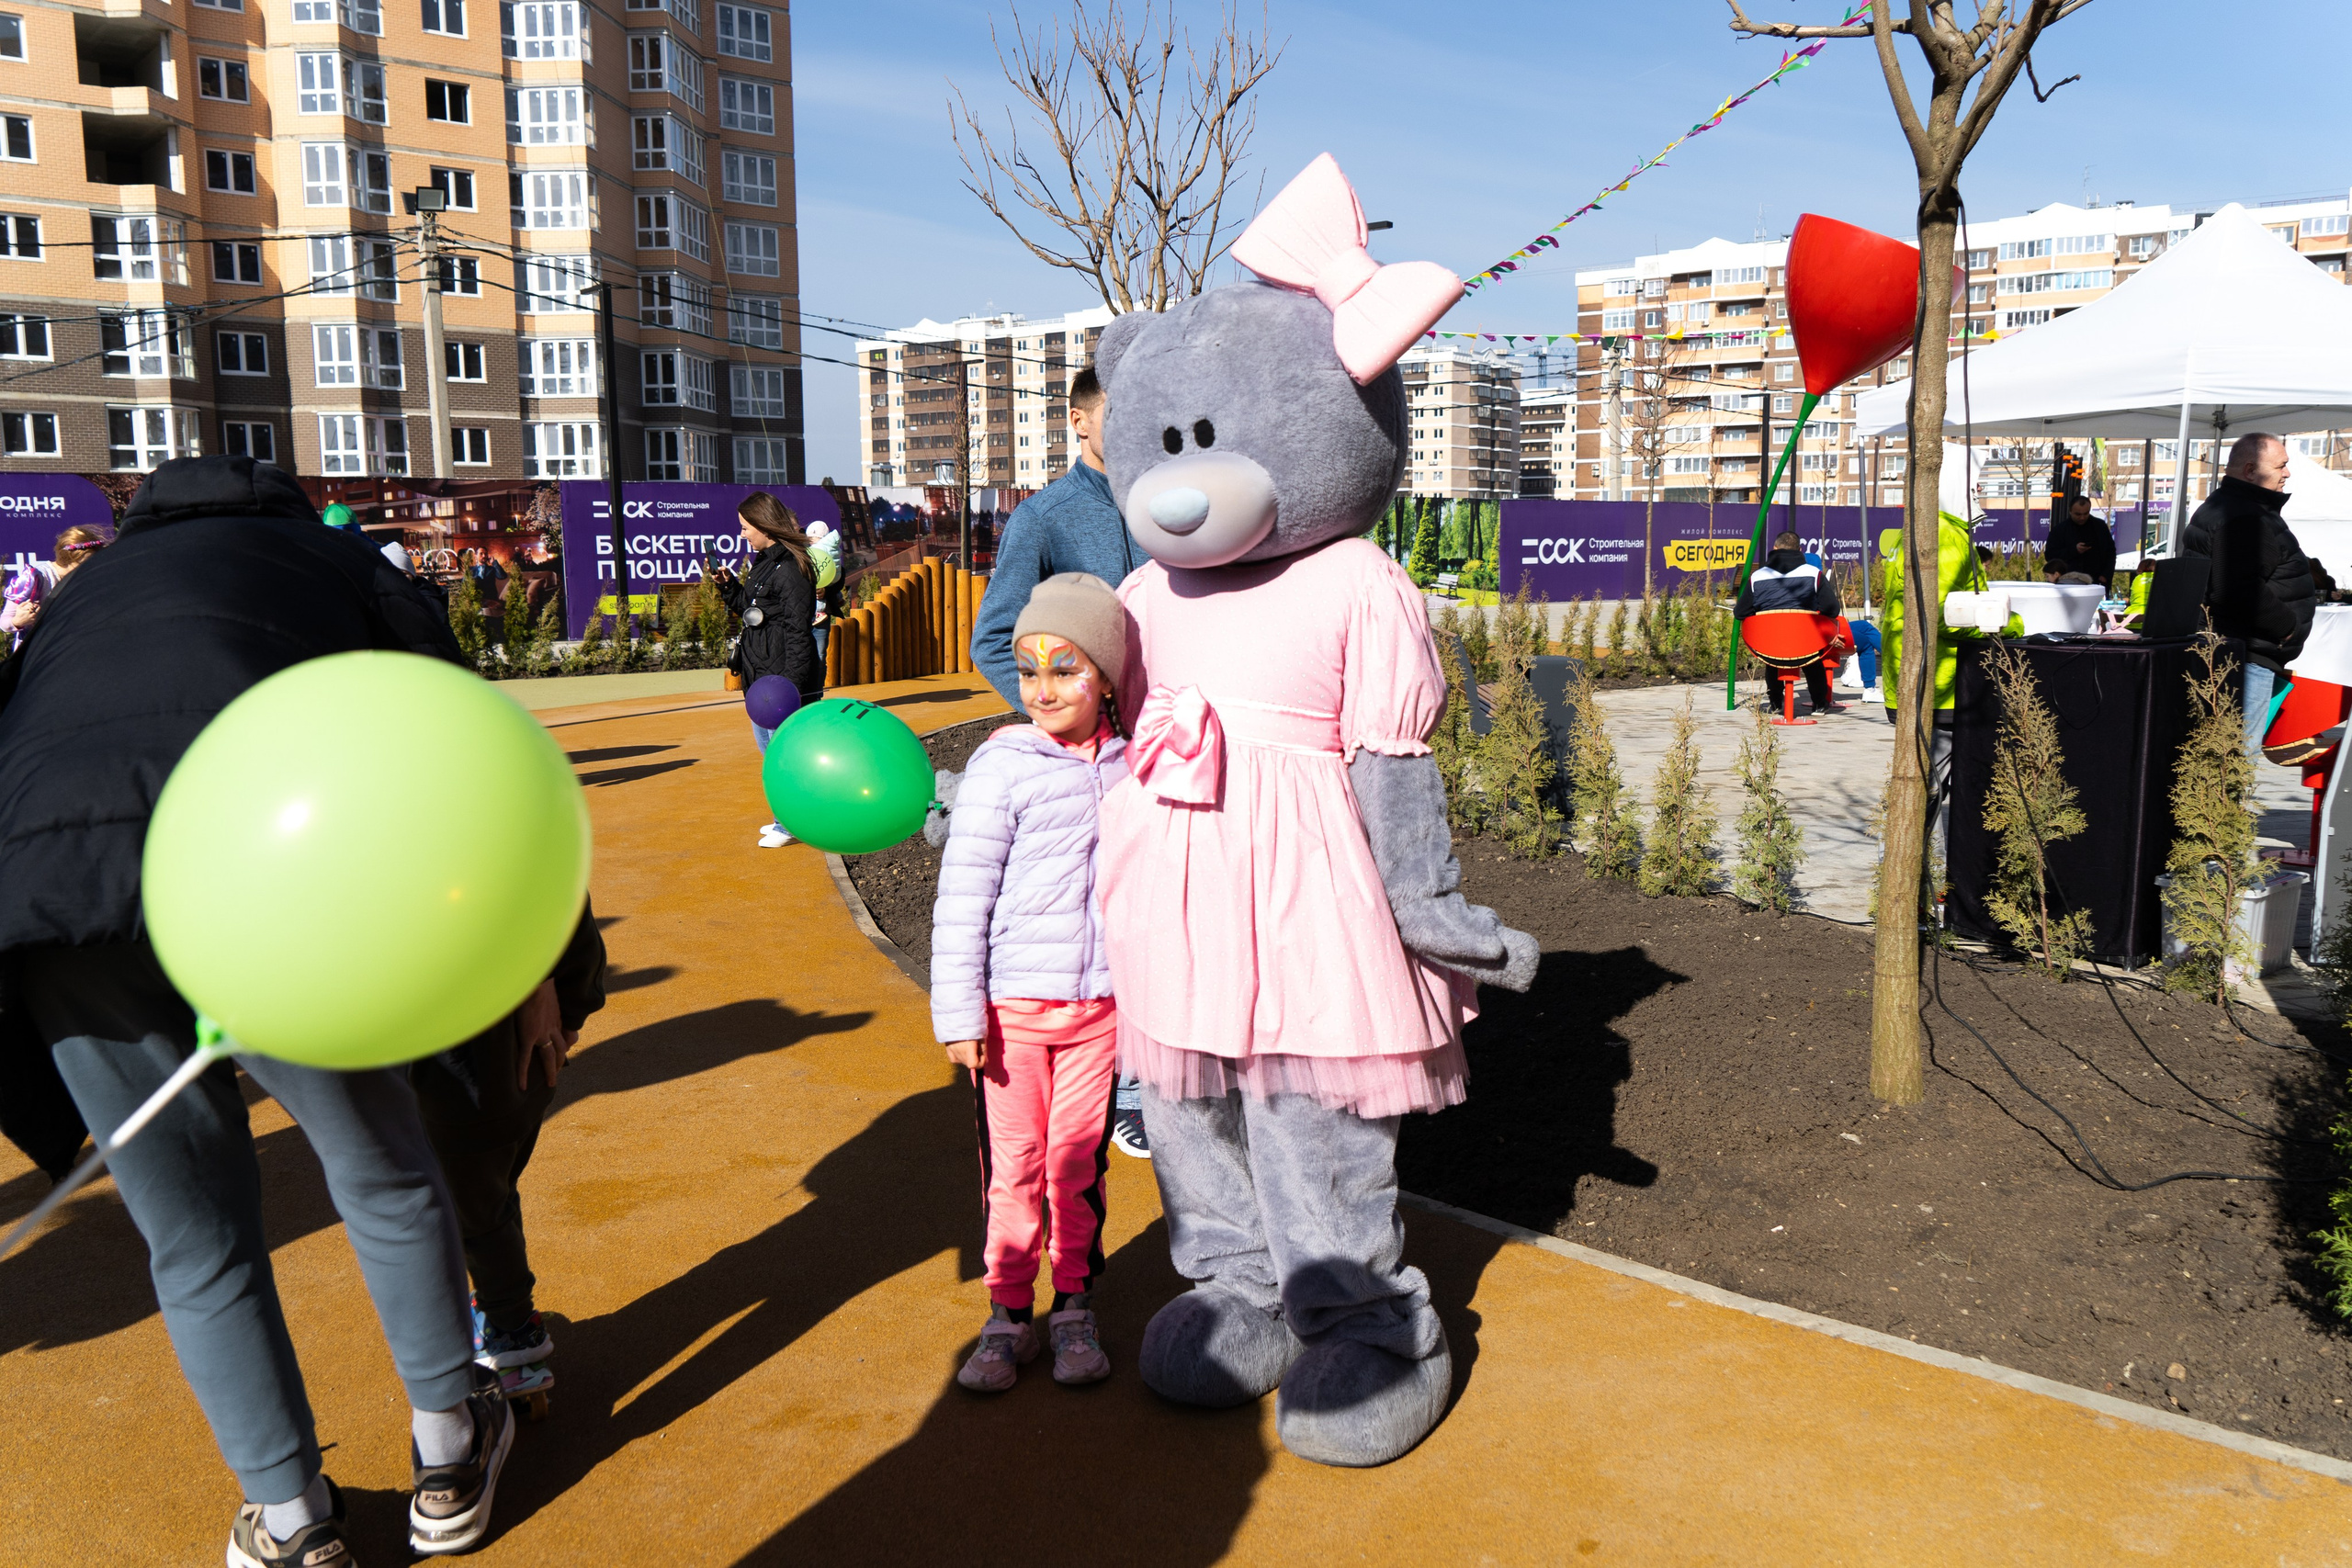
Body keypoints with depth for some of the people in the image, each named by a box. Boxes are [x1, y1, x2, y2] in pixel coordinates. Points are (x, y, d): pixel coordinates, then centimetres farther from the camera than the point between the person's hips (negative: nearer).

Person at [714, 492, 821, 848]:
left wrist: (791, 682, -23)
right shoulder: (763, 562, 13)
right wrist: (729, 585, 8)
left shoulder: (790, 569, -17)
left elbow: (798, 631, -20)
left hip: (785, 673, -11)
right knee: (766, 742, 16)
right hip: (760, 672, 11)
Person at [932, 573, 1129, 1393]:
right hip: (1013, 1003, -3)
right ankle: (1008, 1311, 23)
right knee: (1013, 1160, 7)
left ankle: (1074, 1304, 26)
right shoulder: (1002, 768, -10)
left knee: (1079, 1155, 11)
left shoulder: (1128, 769, 2)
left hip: (1099, 1003, 3)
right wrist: (959, 1012, -11)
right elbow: (962, 898, -9)